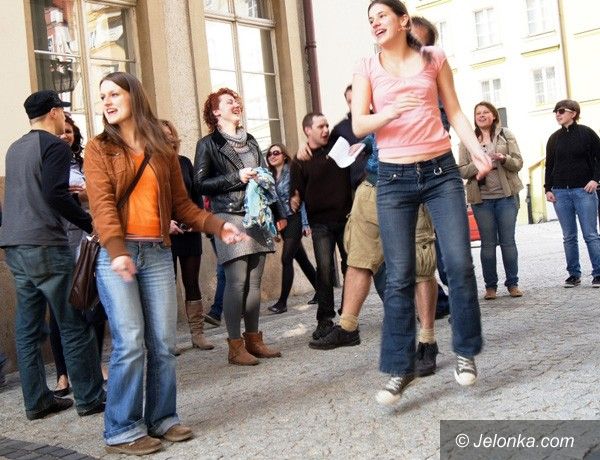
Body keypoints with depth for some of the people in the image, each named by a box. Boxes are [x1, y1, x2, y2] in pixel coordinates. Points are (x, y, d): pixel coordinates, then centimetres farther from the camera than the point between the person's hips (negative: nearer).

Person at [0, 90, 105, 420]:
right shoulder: (55, 146, -8)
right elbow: (55, 195, -18)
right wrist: (91, 225, -14)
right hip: (45, 245, -8)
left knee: (28, 327, 9)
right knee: (74, 325, -2)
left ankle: (37, 401, 15)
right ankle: (89, 398, 4)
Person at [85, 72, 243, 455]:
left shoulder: (163, 150, 15)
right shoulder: (99, 148, 5)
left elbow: (181, 203, 15)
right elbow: (102, 205, -8)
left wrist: (217, 226, 1)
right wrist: (117, 251, -23)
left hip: (158, 253, 4)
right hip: (117, 254, -3)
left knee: (164, 342, 4)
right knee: (130, 343, -9)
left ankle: (162, 419, 17)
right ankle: (123, 431, 1)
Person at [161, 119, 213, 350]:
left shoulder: (184, 162, 11)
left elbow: (196, 195, 12)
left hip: (190, 231, 4)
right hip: (165, 234, -4)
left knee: (192, 282, 7)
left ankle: (197, 333, 13)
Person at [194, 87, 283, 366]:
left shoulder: (251, 141, 20)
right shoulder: (208, 144, 2)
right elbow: (200, 183, -6)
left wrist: (278, 214, 16)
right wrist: (237, 178, -12)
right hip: (229, 218, -6)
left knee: (255, 281, 6)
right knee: (237, 282, -10)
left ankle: (253, 339, 13)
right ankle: (235, 346, -4)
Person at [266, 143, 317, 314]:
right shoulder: (270, 176, 11)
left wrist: (305, 223, -14)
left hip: (295, 219, -6)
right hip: (282, 222, 6)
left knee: (286, 259, -11)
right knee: (302, 259, 12)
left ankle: (282, 301, -9)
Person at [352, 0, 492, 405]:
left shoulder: (434, 58, 9)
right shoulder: (367, 68, 6)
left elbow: (455, 112, 11)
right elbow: (359, 125, -3)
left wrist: (478, 151, -2)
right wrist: (390, 112, -23)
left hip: (441, 172, 1)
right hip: (394, 179, 0)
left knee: (459, 263, -4)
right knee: (399, 276, -2)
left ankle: (466, 352, 14)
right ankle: (400, 369, 4)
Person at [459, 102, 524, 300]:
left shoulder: (506, 135, 8)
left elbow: (518, 163, 4)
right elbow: (462, 171, 3)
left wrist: (504, 159, -16)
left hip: (506, 195, 0)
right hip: (481, 198, 0)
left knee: (508, 241, 2)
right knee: (488, 243, 2)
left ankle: (513, 283, 11)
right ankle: (490, 286, 10)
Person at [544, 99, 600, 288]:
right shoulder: (554, 138, 10)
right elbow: (549, 165, 13)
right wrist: (548, 188, 6)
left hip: (584, 190, -3)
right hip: (560, 192, 3)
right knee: (569, 237, 5)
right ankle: (574, 274, 11)